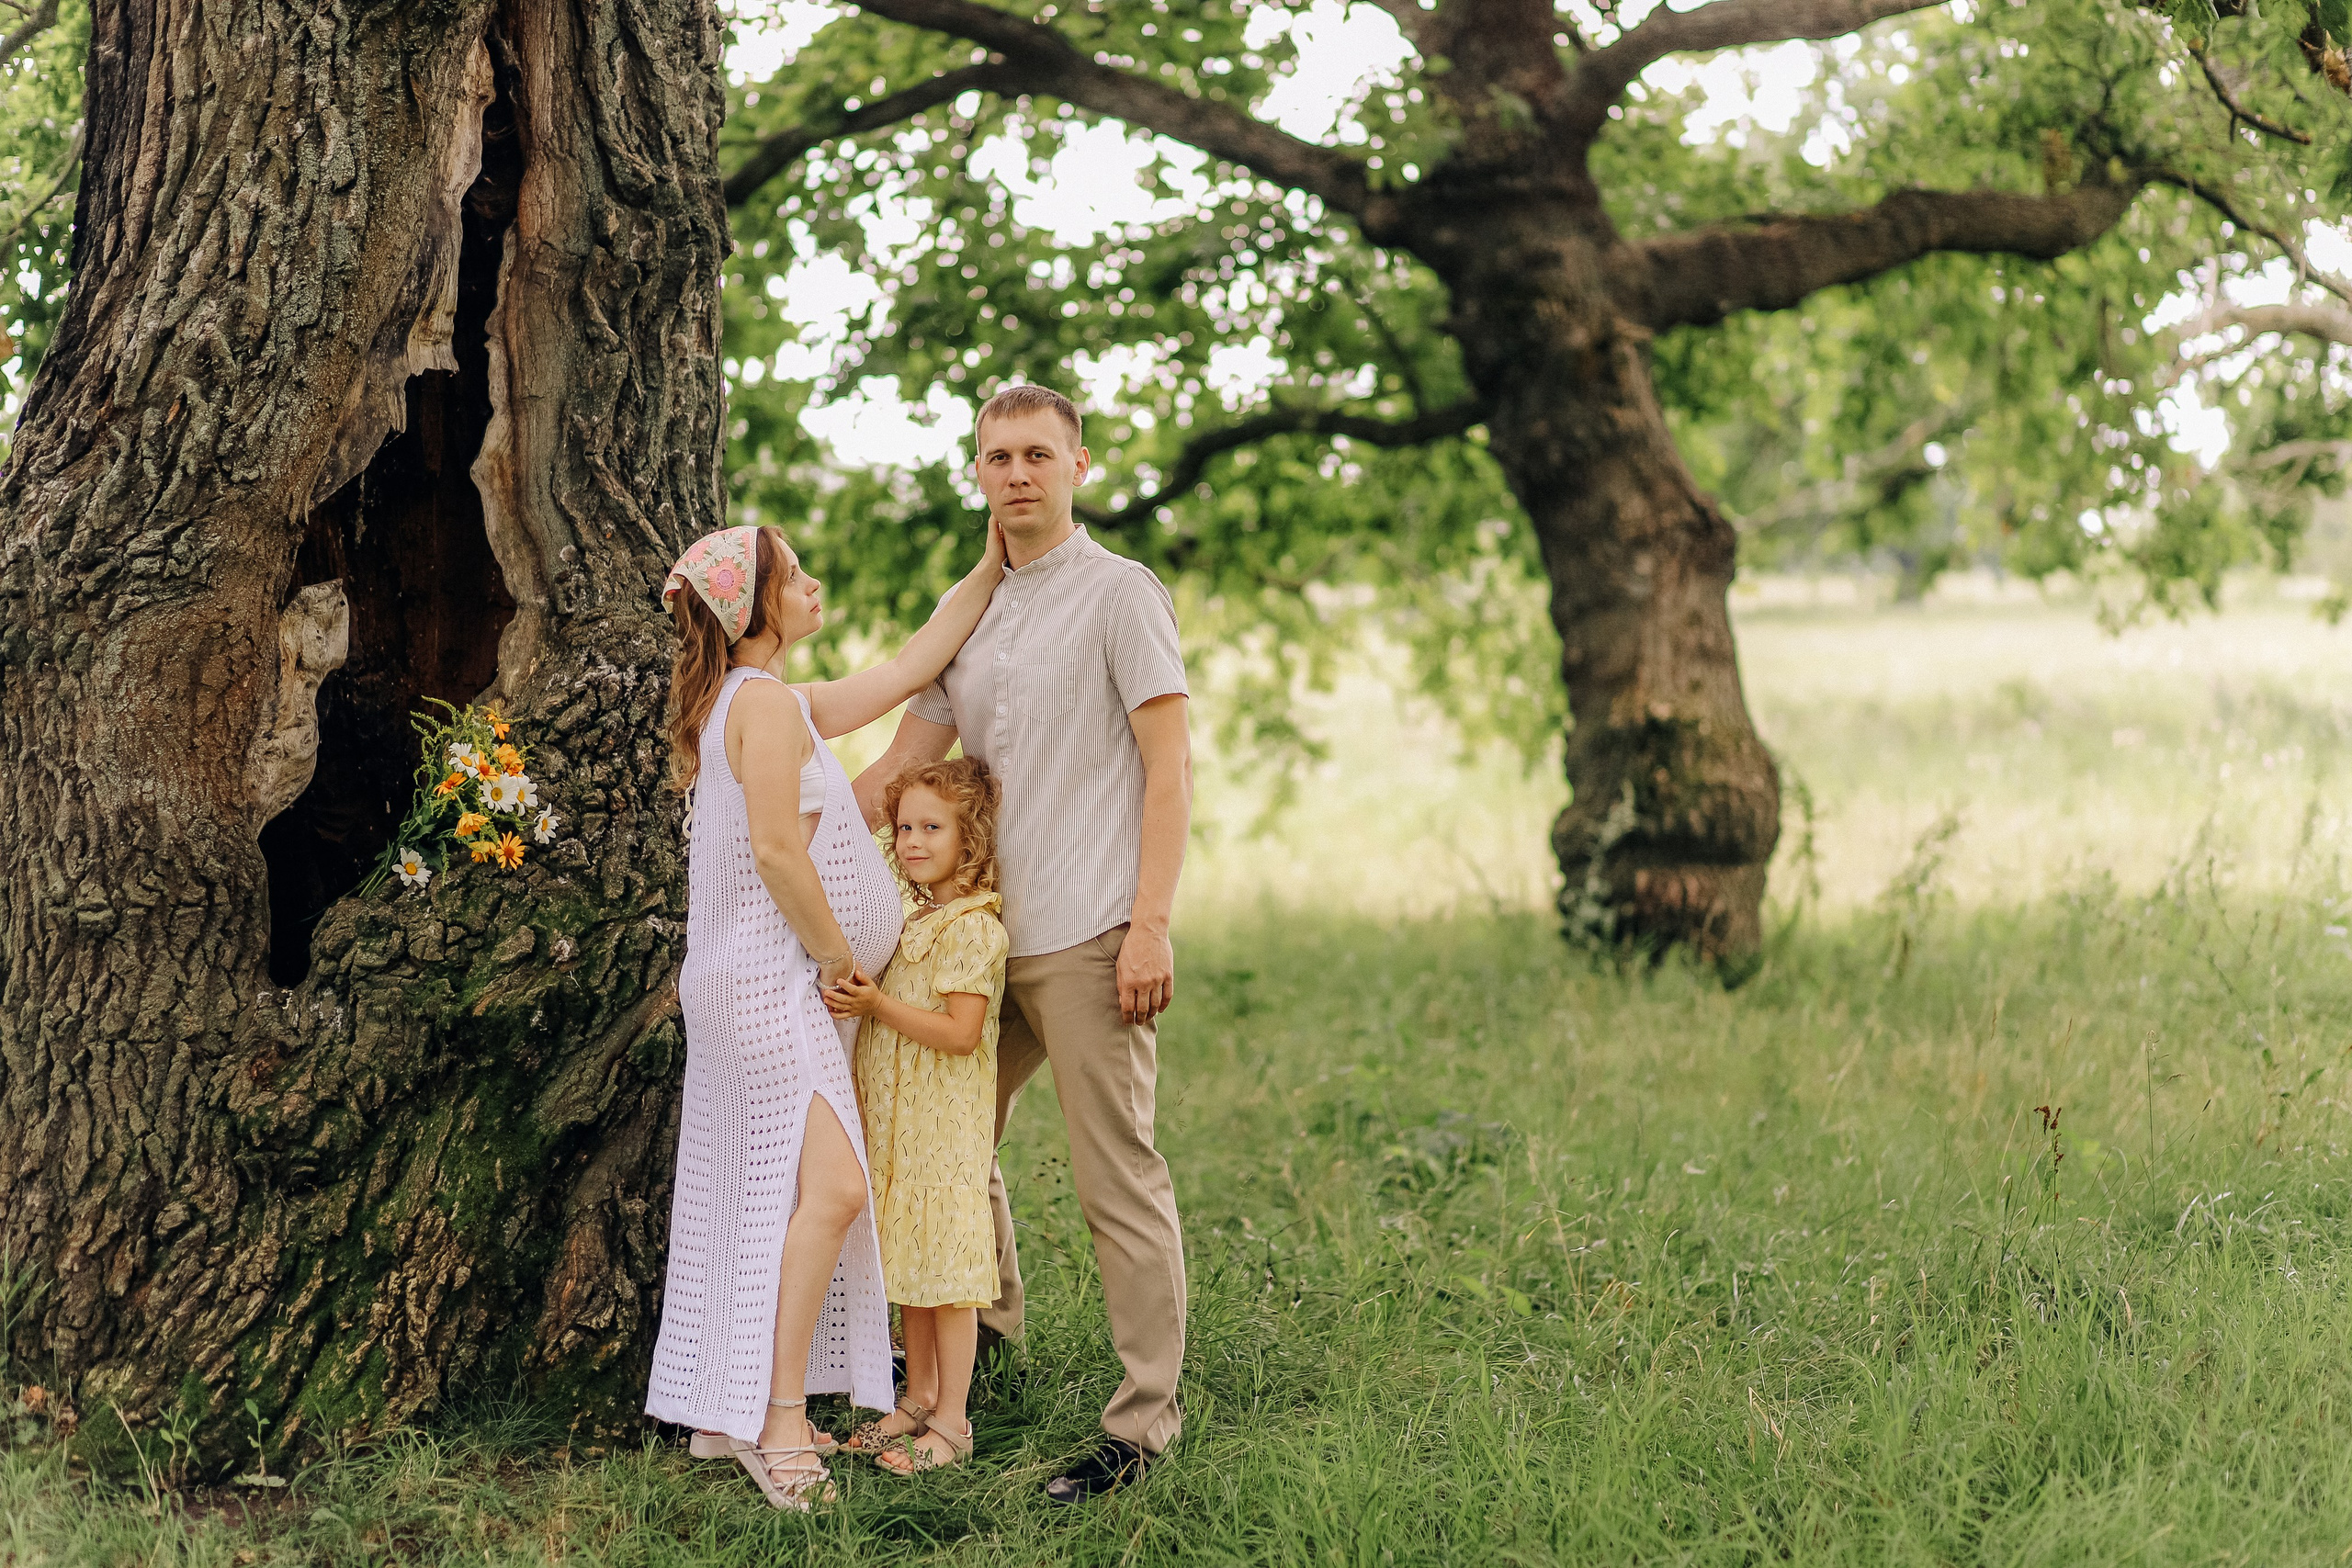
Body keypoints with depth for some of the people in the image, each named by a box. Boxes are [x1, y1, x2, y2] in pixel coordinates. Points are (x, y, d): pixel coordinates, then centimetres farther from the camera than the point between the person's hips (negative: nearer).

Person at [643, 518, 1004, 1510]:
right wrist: (843, 960, -12)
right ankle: (778, 1419, -18)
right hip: (770, 979, -11)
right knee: (829, 1184, -17)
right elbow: (774, 849, -21)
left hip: (763, 986, 11)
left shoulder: (768, 702, 18)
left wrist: (990, 571, 23)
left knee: (763, 1196, 11)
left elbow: (907, 672, 22)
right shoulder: (766, 701, -13)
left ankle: (725, 1414, 15)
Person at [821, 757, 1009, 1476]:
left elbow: (960, 1033, -20)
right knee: (911, 1268, 15)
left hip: (947, 1125, -9)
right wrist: (854, 1002, 8)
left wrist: (879, 1006, -22)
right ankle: (919, 1399, 26)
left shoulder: (973, 928, -14)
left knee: (946, 1266, -4)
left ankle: (952, 1423, 2)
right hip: (895, 1120, 9)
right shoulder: (912, 919, 15)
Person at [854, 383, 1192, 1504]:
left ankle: (1145, 1418, -1)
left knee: (1116, 1178, -7)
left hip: (1087, 937, -8)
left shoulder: (1121, 595, -3)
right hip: (985, 932, 8)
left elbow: (1169, 767, -8)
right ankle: (986, 1327, 39)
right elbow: (900, 764, 20)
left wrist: (1150, 926, -16)